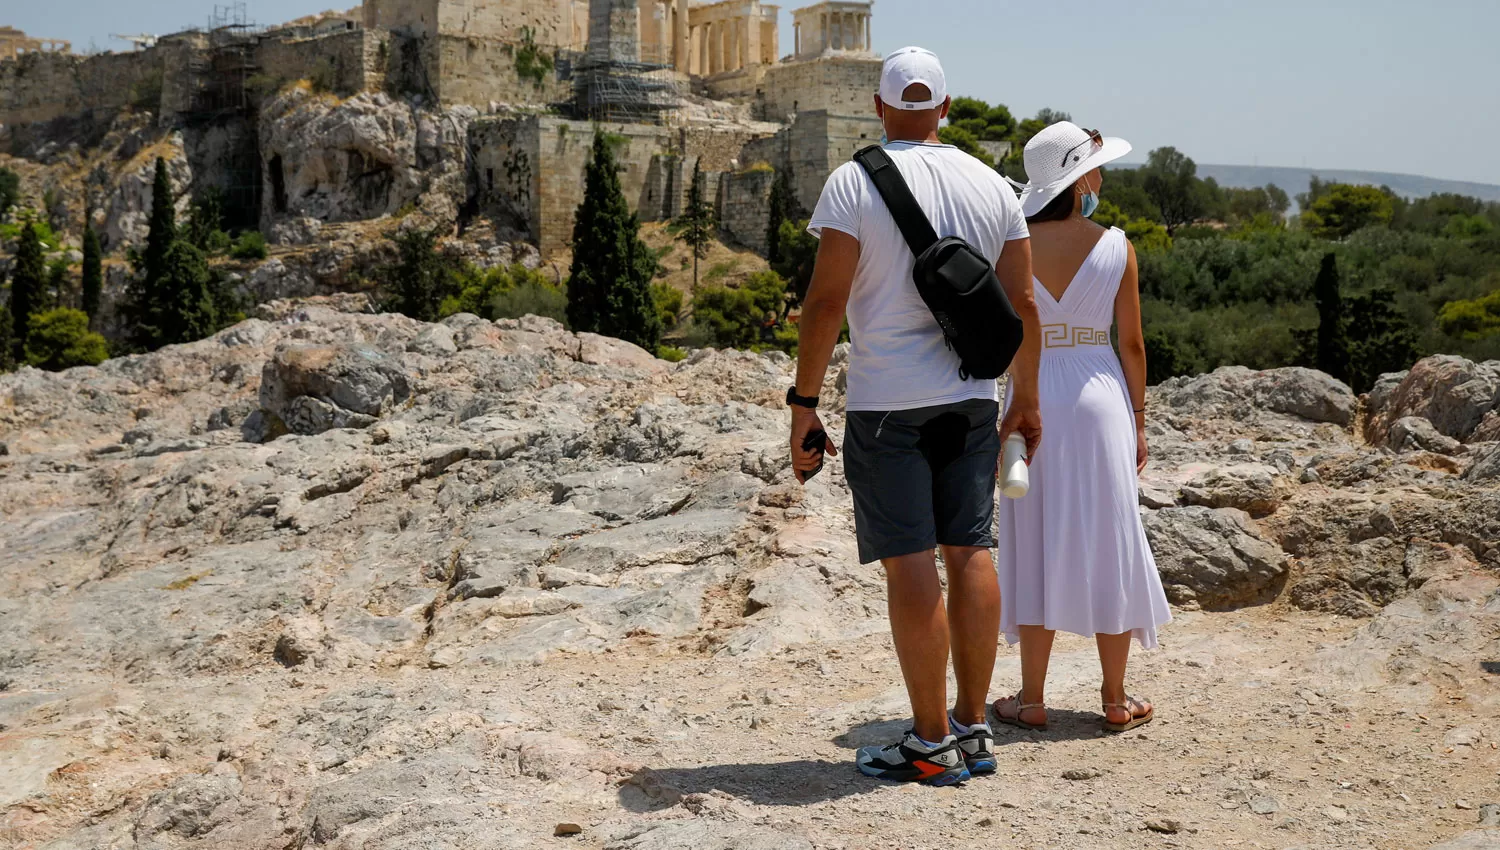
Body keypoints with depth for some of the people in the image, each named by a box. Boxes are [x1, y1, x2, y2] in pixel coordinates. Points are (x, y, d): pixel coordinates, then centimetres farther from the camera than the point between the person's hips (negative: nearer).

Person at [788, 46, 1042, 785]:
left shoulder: (854, 183, -5)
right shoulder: (991, 186, 8)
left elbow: (826, 298, -11)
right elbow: (1021, 303, 8)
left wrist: (803, 403, -6)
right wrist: (1026, 400, 17)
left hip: (886, 403, -4)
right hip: (971, 399, 5)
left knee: (909, 563, -2)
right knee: (970, 552, 8)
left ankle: (933, 743, 2)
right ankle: (973, 727, 16)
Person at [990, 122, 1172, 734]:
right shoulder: (1115, 247, -6)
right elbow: (1132, 344, -1)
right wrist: (1138, 419, 9)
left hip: (1032, 398, 1)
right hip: (1099, 395, 0)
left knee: (1036, 546, 8)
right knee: (1106, 543, 9)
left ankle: (1032, 700, 12)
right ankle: (1116, 700, 17)